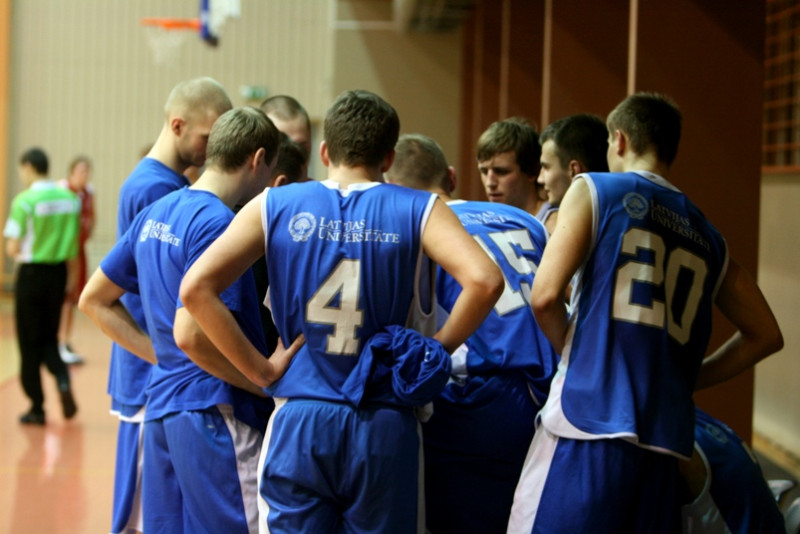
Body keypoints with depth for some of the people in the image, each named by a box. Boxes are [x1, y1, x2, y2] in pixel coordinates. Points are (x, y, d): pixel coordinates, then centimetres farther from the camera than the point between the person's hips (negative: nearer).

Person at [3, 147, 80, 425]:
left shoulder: (25, 201, -13)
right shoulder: (70, 198, 2)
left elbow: (13, 248, -15)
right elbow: (73, 246, 6)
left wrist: (14, 250, 7)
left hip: (32, 274, -4)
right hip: (58, 274, 4)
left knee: (30, 342, 7)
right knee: (49, 339, 18)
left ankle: (37, 407, 11)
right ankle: (63, 380, -9)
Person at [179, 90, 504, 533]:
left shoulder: (273, 206, 3)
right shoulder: (419, 210, 0)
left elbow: (195, 288, -5)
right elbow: (484, 281, -17)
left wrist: (258, 371, -1)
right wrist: (435, 350, -3)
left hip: (298, 426, 1)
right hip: (384, 430, -1)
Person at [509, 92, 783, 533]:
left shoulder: (594, 190, 4)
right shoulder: (707, 237, 18)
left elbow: (545, 295, -7)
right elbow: (766, 335, 22)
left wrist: (578, 356, 10)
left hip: (589, 422, -5)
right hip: (664, 440, 5)